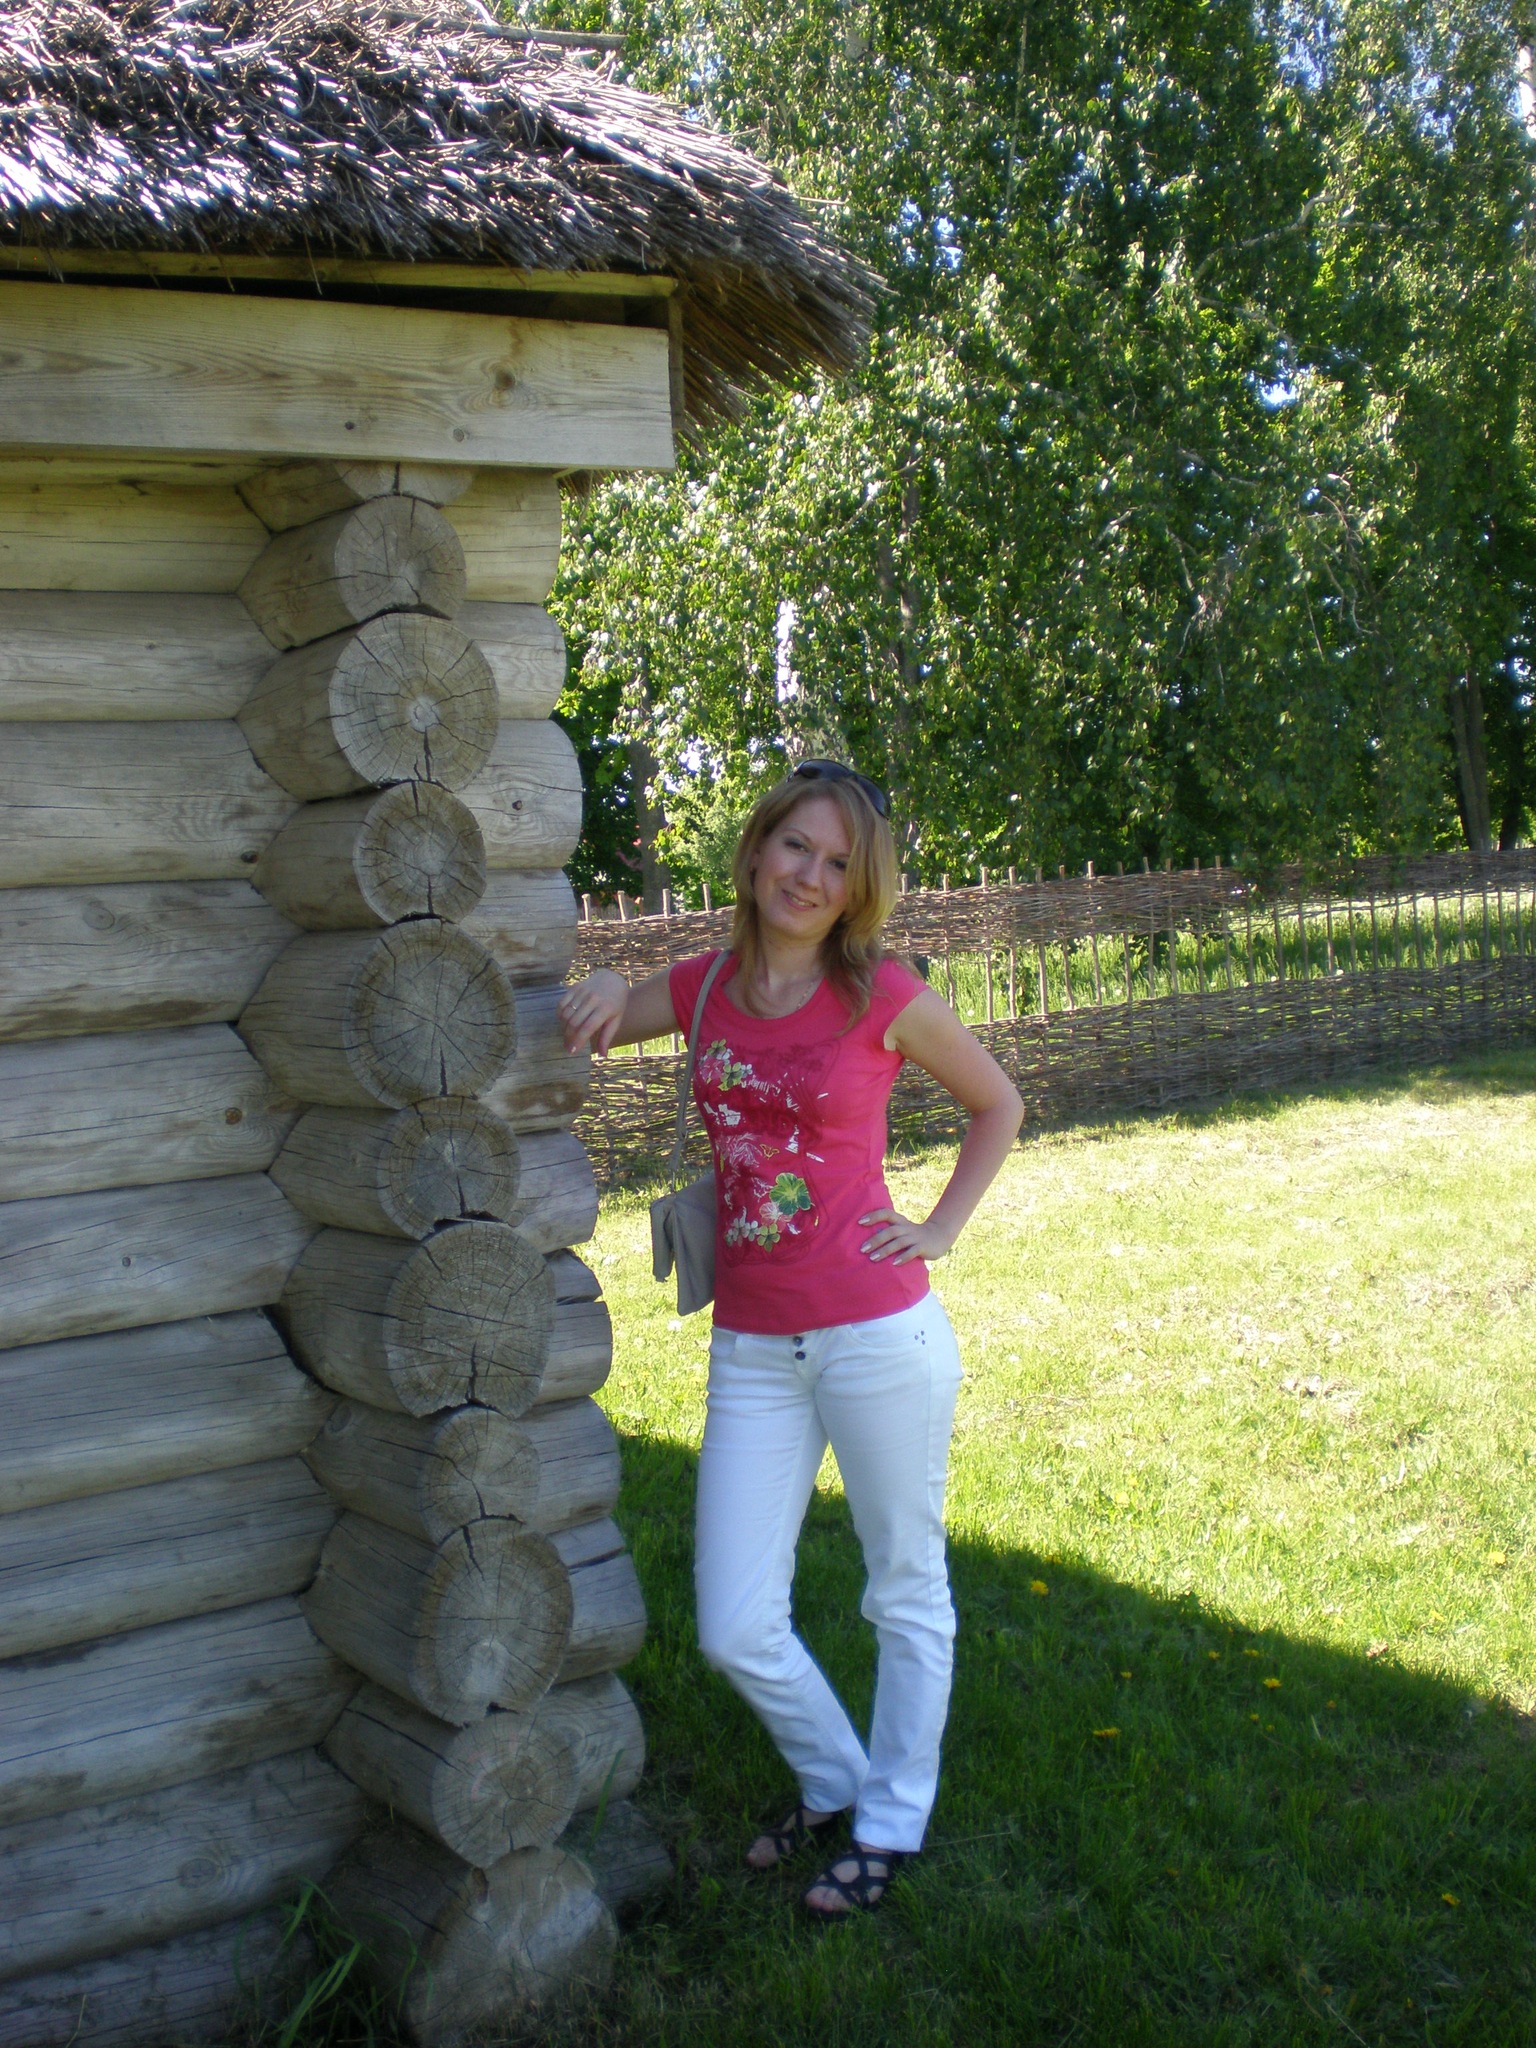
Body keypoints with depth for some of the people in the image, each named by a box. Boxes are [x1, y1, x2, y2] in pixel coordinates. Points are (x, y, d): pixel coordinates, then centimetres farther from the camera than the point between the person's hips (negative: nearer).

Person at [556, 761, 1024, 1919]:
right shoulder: (703, 988, 4)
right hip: (753, 1352, 4)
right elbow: (583, 1026, 17)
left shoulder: (883, 994, -6)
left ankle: (891, 1824, 33)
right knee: (737, 1631, 7)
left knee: (907, 1595, 13)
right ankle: (833, 1783, 35)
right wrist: (604, 988, -4)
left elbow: (998, 1105, 7)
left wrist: (939, 1231, -1)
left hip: (878, 1334, -4)